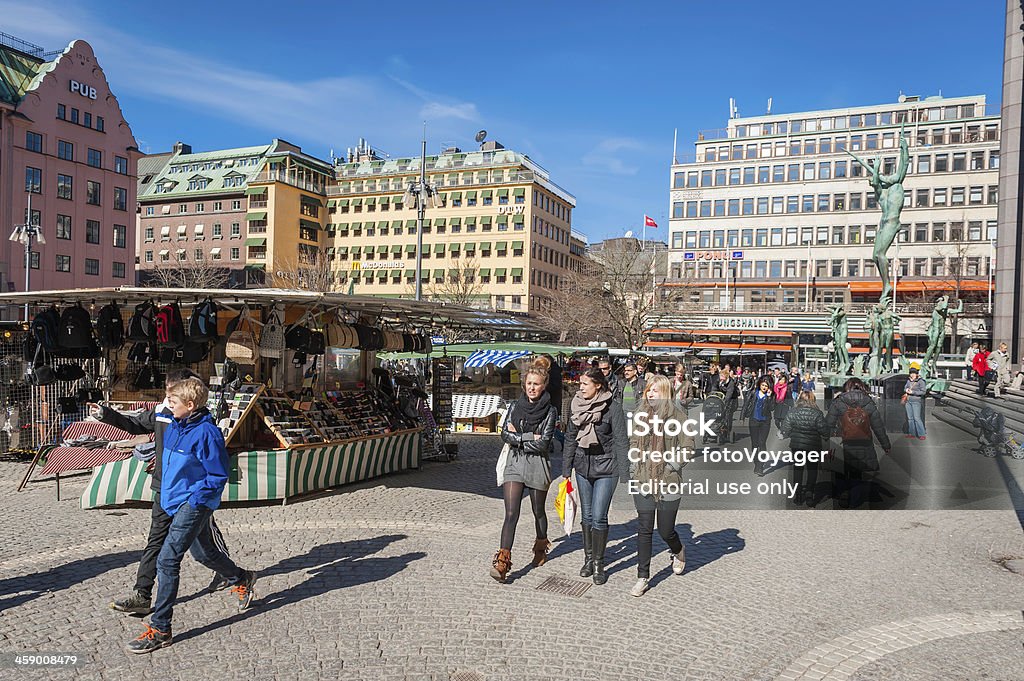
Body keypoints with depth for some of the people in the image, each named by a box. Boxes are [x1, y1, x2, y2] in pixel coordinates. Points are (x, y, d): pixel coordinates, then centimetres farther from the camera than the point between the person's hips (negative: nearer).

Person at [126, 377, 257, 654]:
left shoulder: (206, 433, -21)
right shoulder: (174, 425, 4)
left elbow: (218, 476, -17)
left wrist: (194, 500, -19)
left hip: (195, 504, -9)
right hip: (175, 501, 9)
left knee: (167, 560, -11)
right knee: (204, 553, 22)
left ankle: (160, 630, -1)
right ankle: (241, 579, 46)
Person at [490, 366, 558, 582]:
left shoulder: (550, 412, -4)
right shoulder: (515, 407, 6)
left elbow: (543, 443, -12)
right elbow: (505, 435, -3)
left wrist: (517, 438, -8)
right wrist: (529, 438, -13)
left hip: (538, 465, -1)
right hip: (514, 464, 1)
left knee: (538, 511, 17)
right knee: (511, 513, -10)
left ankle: (541, 549, 41)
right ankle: (502, 561, -12)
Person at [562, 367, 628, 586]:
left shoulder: (613, 406, -13)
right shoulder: (576, 404, 2)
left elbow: (621, 440, -11)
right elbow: (570, 438, 10)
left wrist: (625, 473, -13)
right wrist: (566, 469, 11)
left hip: (606, 467, -4)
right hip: (583, 465, 5)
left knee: (599, 517, -4)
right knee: (587, 516, 12)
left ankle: (599, 563, 12)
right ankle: (588, 558, 27)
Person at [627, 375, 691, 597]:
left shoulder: (677, 415, -8)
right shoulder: (642, 414, 7)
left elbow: (688, 448, -7)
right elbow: (633, 442, 17)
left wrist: (671, 467, -11)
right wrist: (634, 467, 7)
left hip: (667, 483, -3)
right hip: (643, 481, 4)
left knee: (666, 531, 8)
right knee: (644, 530, 4)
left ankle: (678, 553, 42)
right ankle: (643, 577, 14)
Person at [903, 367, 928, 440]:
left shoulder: (921, 381, -8)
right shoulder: (909, 380, 11)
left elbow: (923, 392, -13)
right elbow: (905, 388, 23)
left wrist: (912, 392, -18)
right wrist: (906, 390, -1)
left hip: (916, 401, -6)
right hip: (908, 401, 7)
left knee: (917, 418, -11)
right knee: (910, 418, 9)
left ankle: (921, 434, -6)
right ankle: (912, 433, 15)